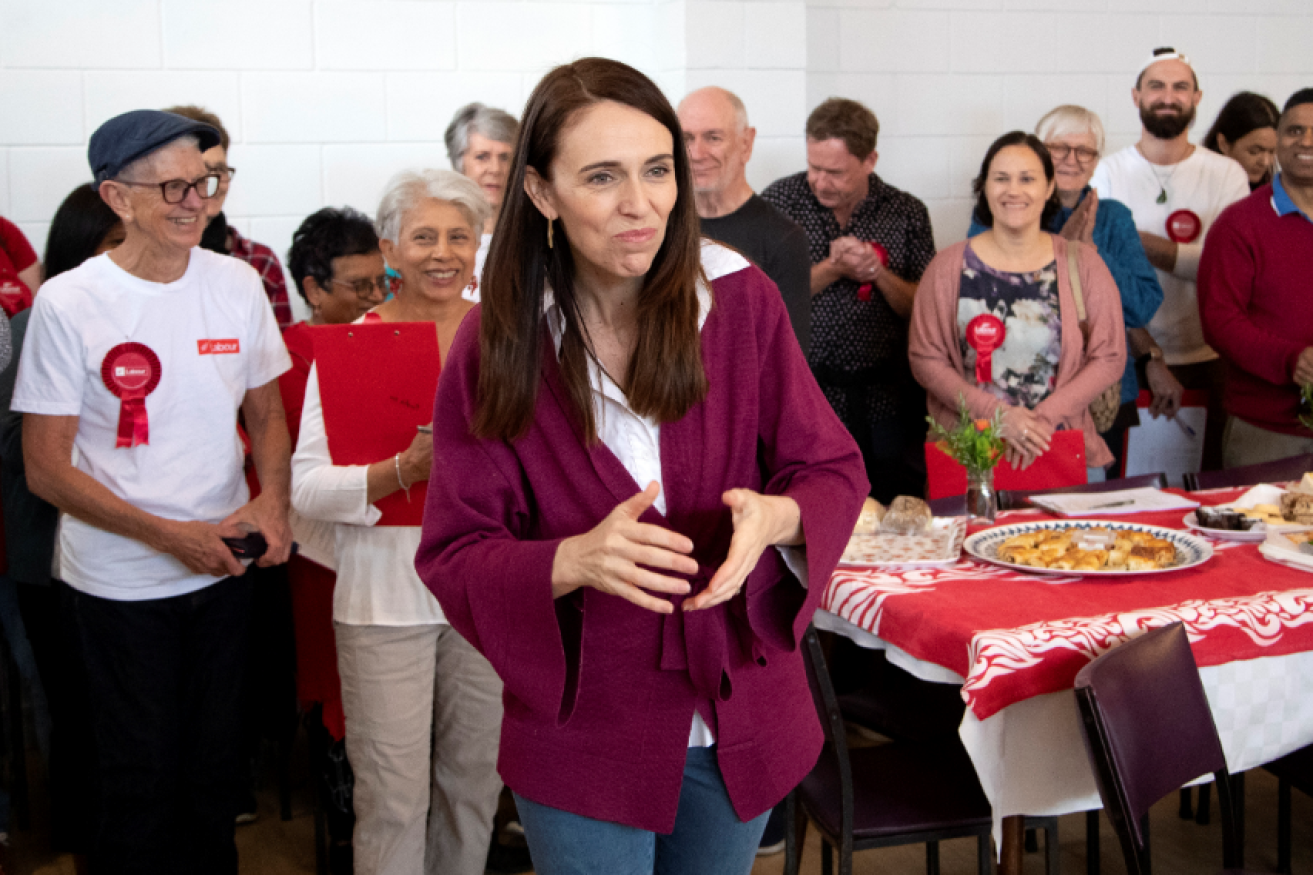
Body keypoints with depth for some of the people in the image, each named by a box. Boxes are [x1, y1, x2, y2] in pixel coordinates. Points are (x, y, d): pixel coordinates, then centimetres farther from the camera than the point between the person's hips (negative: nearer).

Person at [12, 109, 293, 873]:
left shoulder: (237, 285, -2)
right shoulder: (69, 304, -13)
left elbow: (266, 412, 10)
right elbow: (46, 468, -11)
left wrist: (273, 502, -10)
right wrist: (169, 535, -19)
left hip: (223, 568, 4)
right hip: (121, 583, -3)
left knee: (215, 769, 17)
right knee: (141, 782, 9)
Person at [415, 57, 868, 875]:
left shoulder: (741, 299, -8)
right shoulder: (494, 346, -10)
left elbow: (833, 471, -2)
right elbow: (455, 557, -9)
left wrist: (776, 517, -26)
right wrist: (575, 561, -29)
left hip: (740, 714, 2)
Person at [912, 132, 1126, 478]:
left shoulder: (1081, 263, 5)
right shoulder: (949, 267, 3)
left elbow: (1109, 357, 4)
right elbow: (925, 359, 0)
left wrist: (1045, 417, -9)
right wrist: (997, 414, -11)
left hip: (1064, 447, 1)